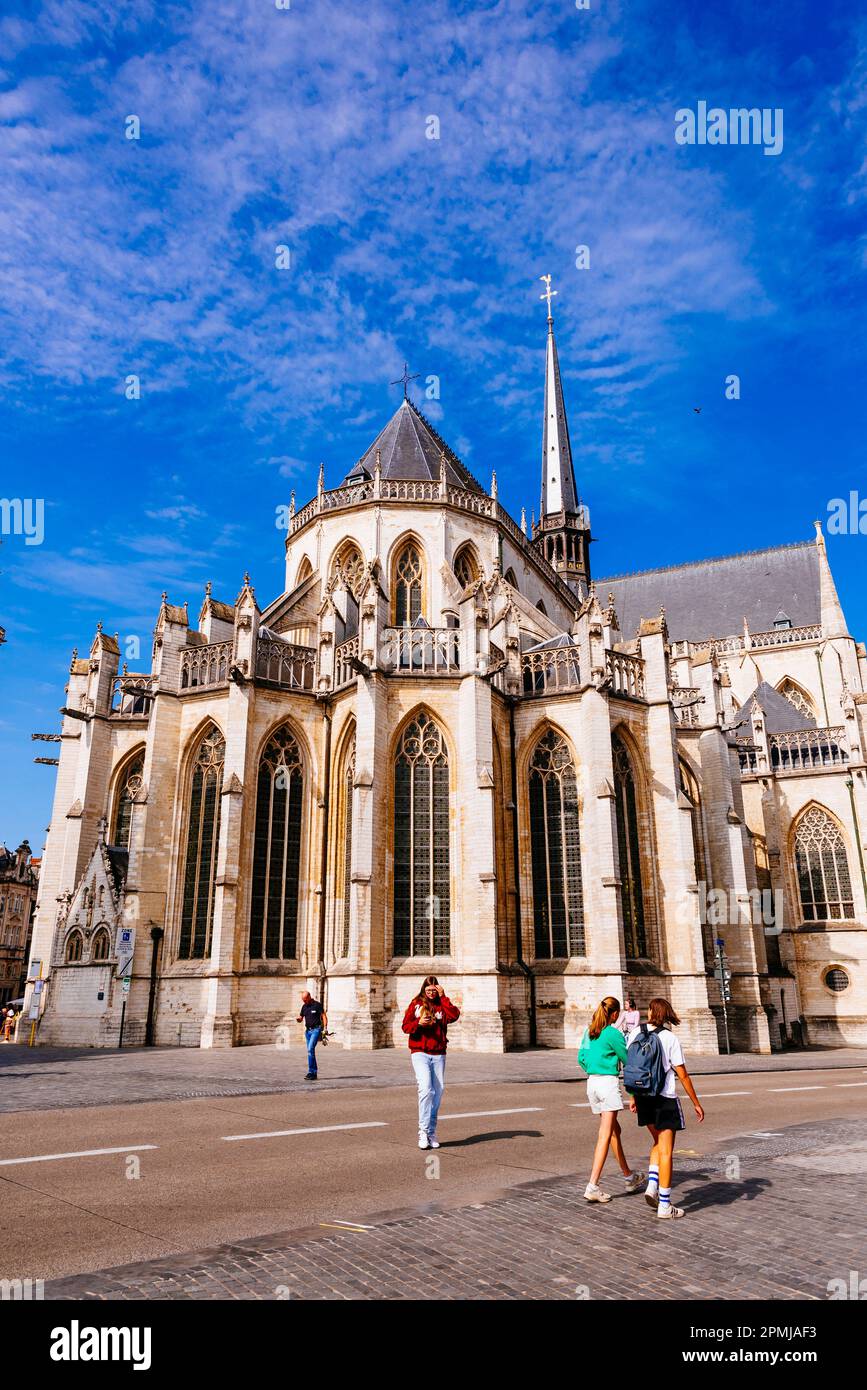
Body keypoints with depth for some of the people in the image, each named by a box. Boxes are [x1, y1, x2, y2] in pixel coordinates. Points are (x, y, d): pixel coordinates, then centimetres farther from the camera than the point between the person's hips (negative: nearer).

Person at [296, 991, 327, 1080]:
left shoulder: (317, 1005, -9)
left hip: (316, 1030, -7)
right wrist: (298, 1019, -9)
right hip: (308, 1030, 7)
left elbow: (324, 1017, -8)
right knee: (310, 1051, 7)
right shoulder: (304, 1007, 9)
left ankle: (310, 1072, -16)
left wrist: (325, 1029, -17)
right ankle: (314, 1073, 13)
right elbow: (301, 1018, 16)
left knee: (310, 1049, -18)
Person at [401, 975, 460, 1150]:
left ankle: (432, 1131, 17)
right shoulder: (416, 1004, 5)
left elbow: (454, 1016, -12)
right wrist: (418, 1023, -15)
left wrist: (443, 997, -11)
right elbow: (405, 1026, 3)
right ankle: (423, 1131, -11)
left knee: (438, 1092, 4)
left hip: (438, 1055, 3)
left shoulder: (442, 1005, 8)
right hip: (420, 1053, -2)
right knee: (426, 1089, -18)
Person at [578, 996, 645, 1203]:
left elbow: (581, 1057, 15)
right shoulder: (613, 1033, -12)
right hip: (609, 1083, -8)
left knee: (615, 1130, 19)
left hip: (592, 1083, 8)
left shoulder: (589, 1032, 9)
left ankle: (629, 1177, 32)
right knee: (606, 1135, -6)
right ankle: (593, 1186, -11)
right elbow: (627, 1060, -3)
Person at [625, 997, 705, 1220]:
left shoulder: (635, 1033, 0)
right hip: (665, 1098, -4)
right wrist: (696, 1103, 2)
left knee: (658, 1143, 23)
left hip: (643, 1096, 4)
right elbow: (683, 1075, -9)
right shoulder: (670, 1039, -11)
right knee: (666, 1151, 5)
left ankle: (652, 1185, 8)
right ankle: (664, 1206, 8)